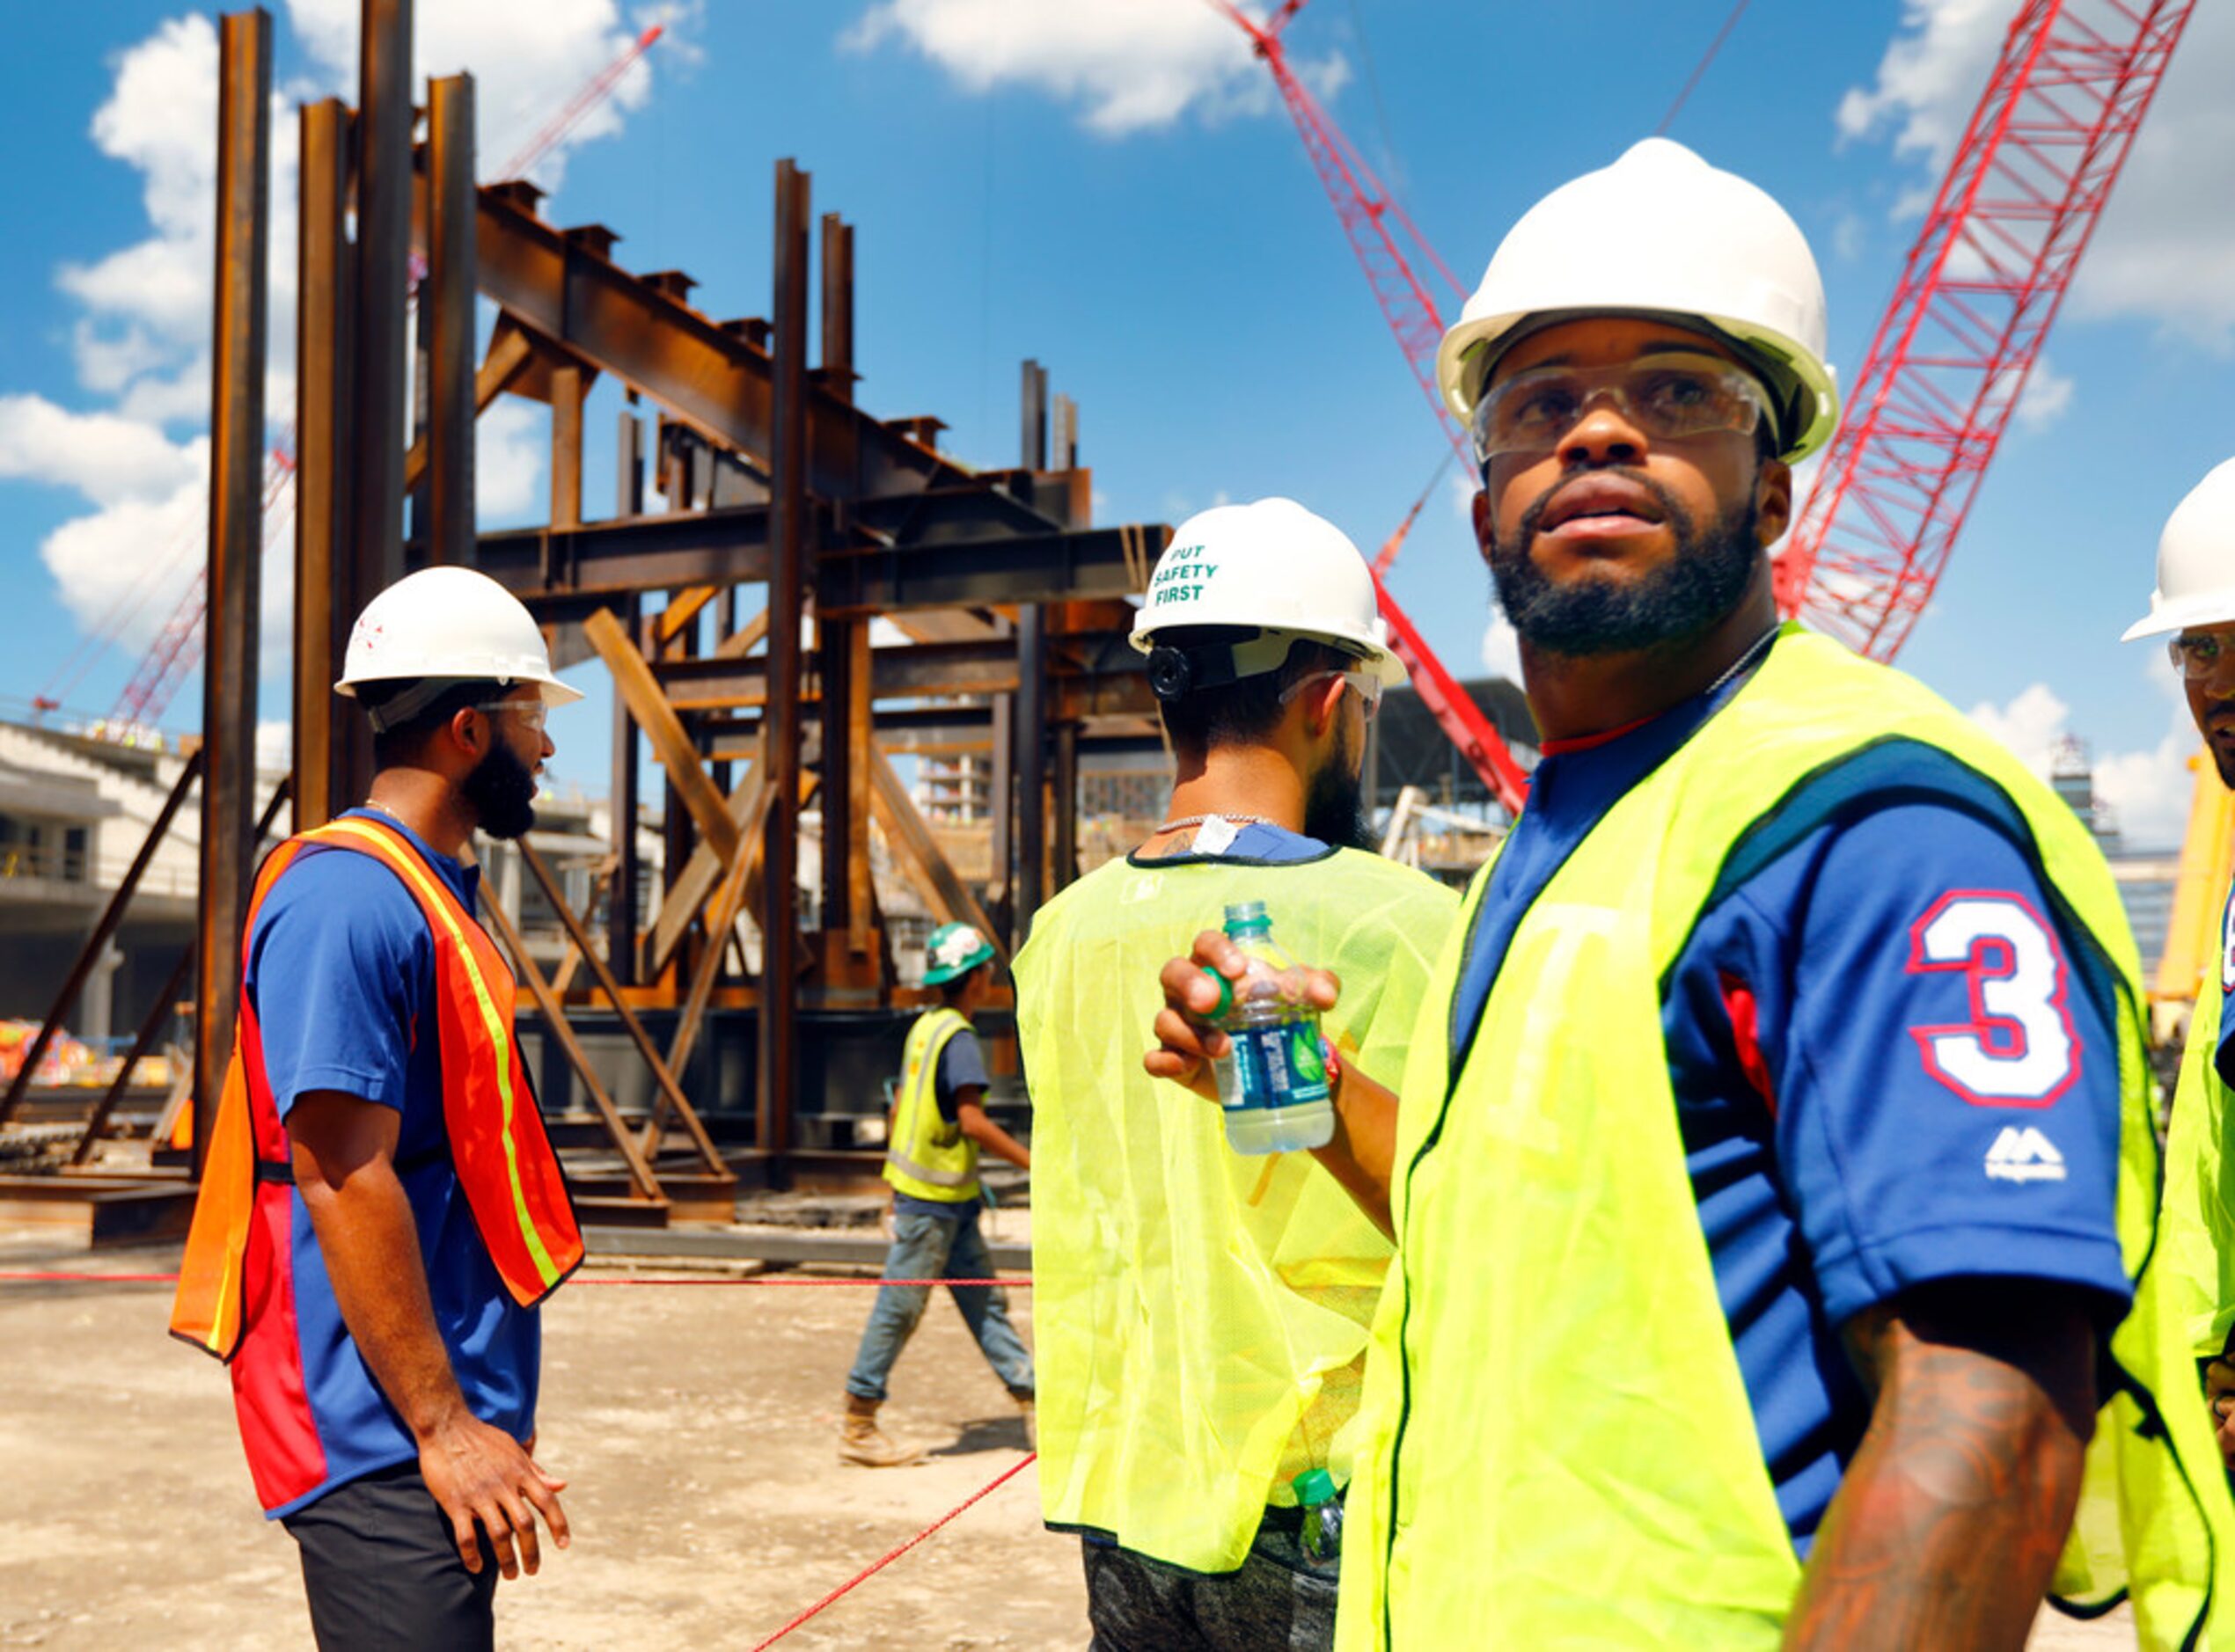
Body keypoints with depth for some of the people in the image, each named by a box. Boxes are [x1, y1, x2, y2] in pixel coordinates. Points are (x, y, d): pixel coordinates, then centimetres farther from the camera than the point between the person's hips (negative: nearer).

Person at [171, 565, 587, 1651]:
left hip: (449, 1417, 10)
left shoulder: (433, 895, 14)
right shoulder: (349, 899, -17)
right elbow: (344, 1182, -22)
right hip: (385, 1440, -10)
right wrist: (441, 1427, -20)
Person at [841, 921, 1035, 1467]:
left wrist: (896, 1180, 22)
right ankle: (857, 1426, 6)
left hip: (952, 1200, 10)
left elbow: (899, 1108, 16)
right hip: (933, 1198, -10)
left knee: (985, 1300, 11)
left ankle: (1032, 1405, 15)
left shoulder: (926, 1027, 11)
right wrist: (1031, 1162, -17)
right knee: (900, 1307, -2)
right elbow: (972, 1122, -24)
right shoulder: (959, 1038, -17)